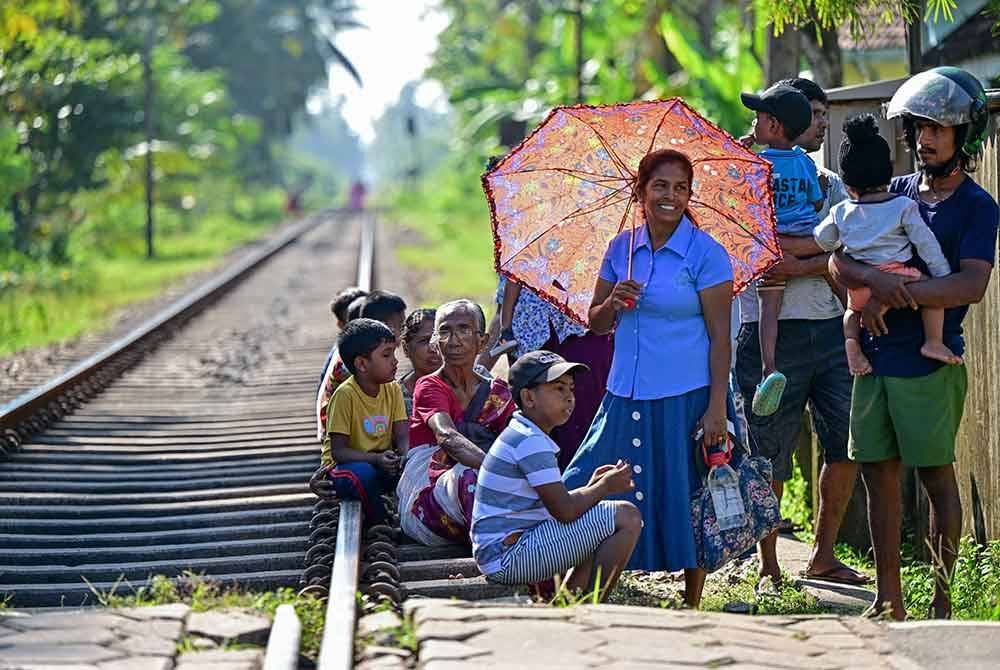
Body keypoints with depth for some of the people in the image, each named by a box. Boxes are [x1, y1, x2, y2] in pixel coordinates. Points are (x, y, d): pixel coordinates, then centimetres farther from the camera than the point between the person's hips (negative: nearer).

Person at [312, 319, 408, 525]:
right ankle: (379, 523, -15)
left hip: (382, 462, 5)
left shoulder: (393, 389, 0)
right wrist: (376, 459, -33)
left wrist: (404, 456, -28)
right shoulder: (345, 394, -18)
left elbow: (402, 436, -3)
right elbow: (338, 451, -19)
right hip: (344, 465, -5)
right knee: (362, 474, -39)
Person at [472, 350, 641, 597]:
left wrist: (592, 488, 11)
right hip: (510, 557, -11)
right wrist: (605, 487, -3)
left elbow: (551, 503, 22)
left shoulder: (518, 436, 17)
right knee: (626, 517, -14)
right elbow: (565, 511, -19)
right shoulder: (531, 443, -15)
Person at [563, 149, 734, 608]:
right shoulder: (621, 249, 9)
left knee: (688, 506, 1)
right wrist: (613, 303, -8)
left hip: (686, 398, -4)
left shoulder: (706, 254, -5)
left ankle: (692, 609, 13)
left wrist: (717, 408, -14)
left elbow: (720, 337, -8)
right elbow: (596, 324, 15)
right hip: (626, 397, 5)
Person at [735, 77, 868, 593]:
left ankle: (823, 557, 17)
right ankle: (768, 568, 12)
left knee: (847, 445, 3)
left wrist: (796, 262, -15)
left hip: (830, 330, 5)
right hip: (774, 333, -5)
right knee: (771, 459, 0)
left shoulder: (830, 184, 16)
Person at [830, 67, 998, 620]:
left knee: (936, 476, -2)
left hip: (930, 363, -6)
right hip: (875, 358, 6)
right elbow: (838, 261, 5)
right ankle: (888, 600, 13)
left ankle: (943, 600, 3)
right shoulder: (896, 191, 13)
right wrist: (875, 280, -17)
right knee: (879, 473, 6)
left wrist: (895, 295, -20)